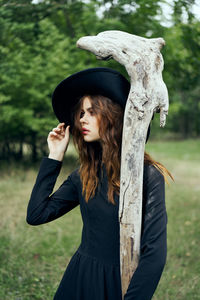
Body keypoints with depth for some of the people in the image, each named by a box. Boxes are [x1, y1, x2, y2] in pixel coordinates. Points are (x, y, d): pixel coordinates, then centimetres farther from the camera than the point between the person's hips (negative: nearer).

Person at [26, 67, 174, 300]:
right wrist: (55, 157, -3)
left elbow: (154, 251, -18)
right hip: (79, 278, 5)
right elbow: (36, 215, -4)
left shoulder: (147, 174, -15)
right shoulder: (84, 175, 0)